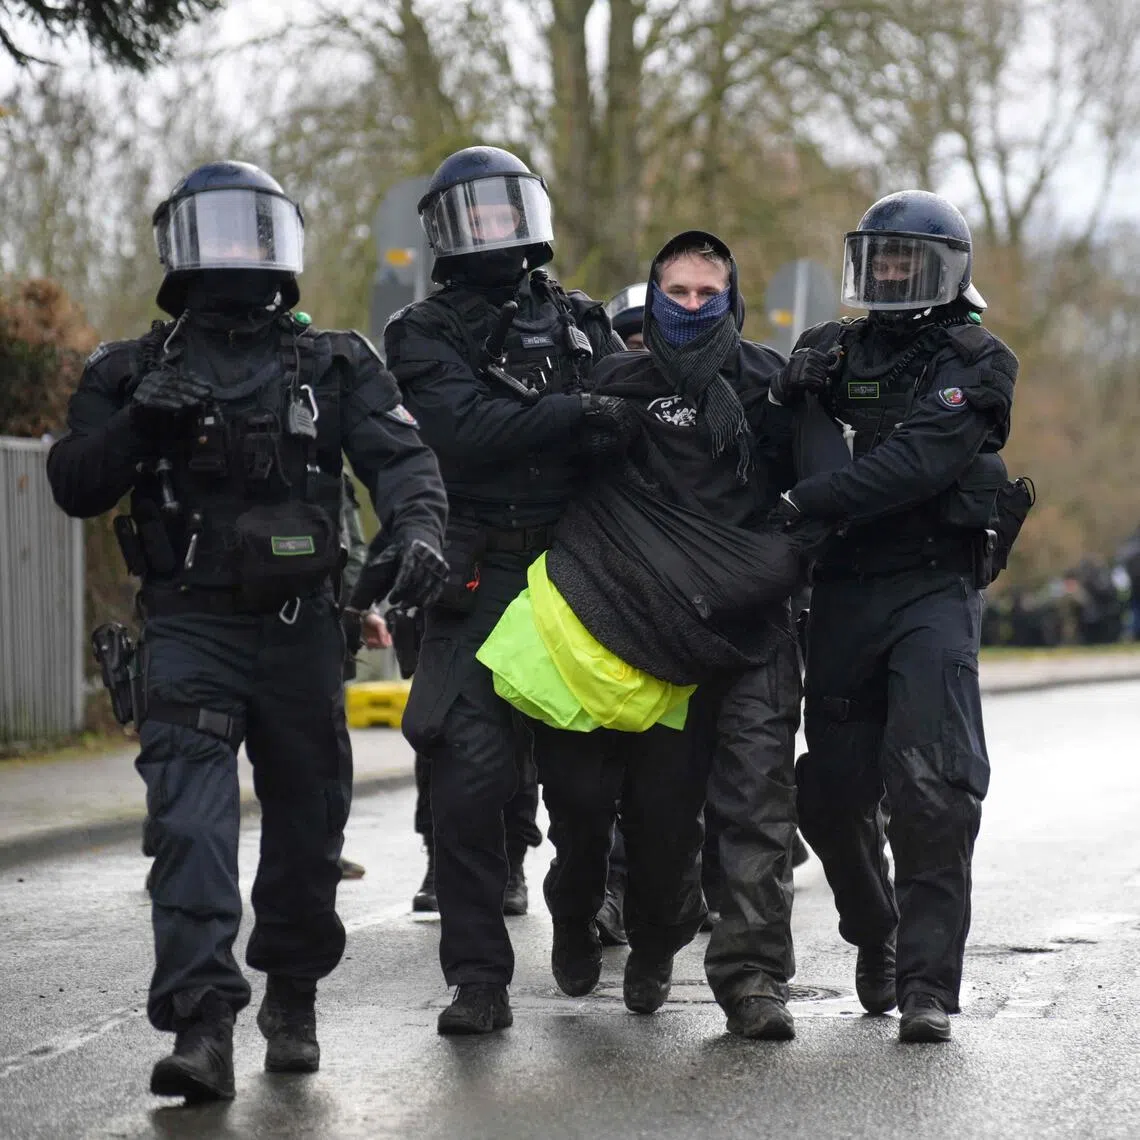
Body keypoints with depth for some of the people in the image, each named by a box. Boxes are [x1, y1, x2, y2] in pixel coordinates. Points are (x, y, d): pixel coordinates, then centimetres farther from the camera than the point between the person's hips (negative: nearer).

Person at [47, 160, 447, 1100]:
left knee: (308, 826, 11)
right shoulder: (133, 371, 10)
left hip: (301, 631, 2)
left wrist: (419, 528, -26)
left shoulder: (336, 366, 9)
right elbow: (75, 488, 4)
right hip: (188, 629, -2)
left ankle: (293, 998, 32)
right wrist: (134, 425, -15)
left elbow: (399, 454, -5)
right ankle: (201, 1024, -23)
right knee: (191, 823, -17)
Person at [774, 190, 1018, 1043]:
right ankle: (876, 939, 30)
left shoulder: (975, 363, -3)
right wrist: (793, 388, -6)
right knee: (834, 787, 7)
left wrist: (806, 501, -25)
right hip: (846, 587, 5)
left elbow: (916, 462, -18)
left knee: (931, 783, -16)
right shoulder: (840, 348, 13)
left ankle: (928, 981, -15)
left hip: (934, 588, -5)